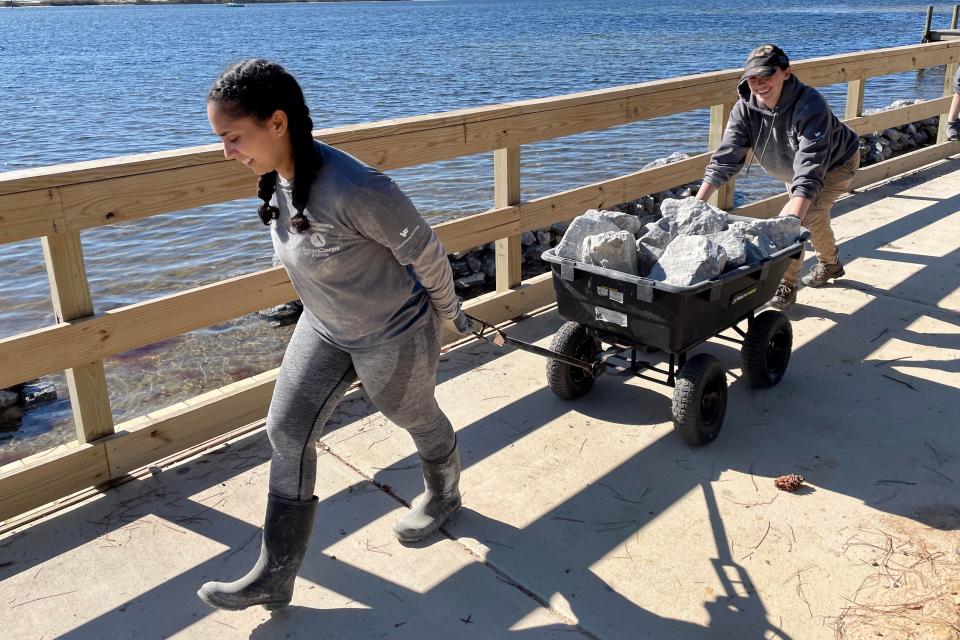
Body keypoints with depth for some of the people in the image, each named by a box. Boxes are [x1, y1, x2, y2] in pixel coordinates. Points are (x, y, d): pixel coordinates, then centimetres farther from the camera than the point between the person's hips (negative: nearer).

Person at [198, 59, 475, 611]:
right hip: (325, 328, 8)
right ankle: (275, 577, 20)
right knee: (288, 434, 6)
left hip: (395, 336, -7)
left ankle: (444, 494, 54)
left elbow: (425, 250, -23)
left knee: (417, 419, 20)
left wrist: (447, 311, -7)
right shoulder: (278, 179, -10)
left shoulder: (352, 188, -36)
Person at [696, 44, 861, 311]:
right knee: (814, 218, 24)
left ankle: (786, 285, -8)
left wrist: (793, 217, -62)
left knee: (802, 217, -24)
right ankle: (830, 265, 53)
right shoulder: (745, 109, -26)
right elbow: (726, 157, -29)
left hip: (836, 164, -6)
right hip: (792, 168, 6)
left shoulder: (810, 106, -42)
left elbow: (810, 170, -50)